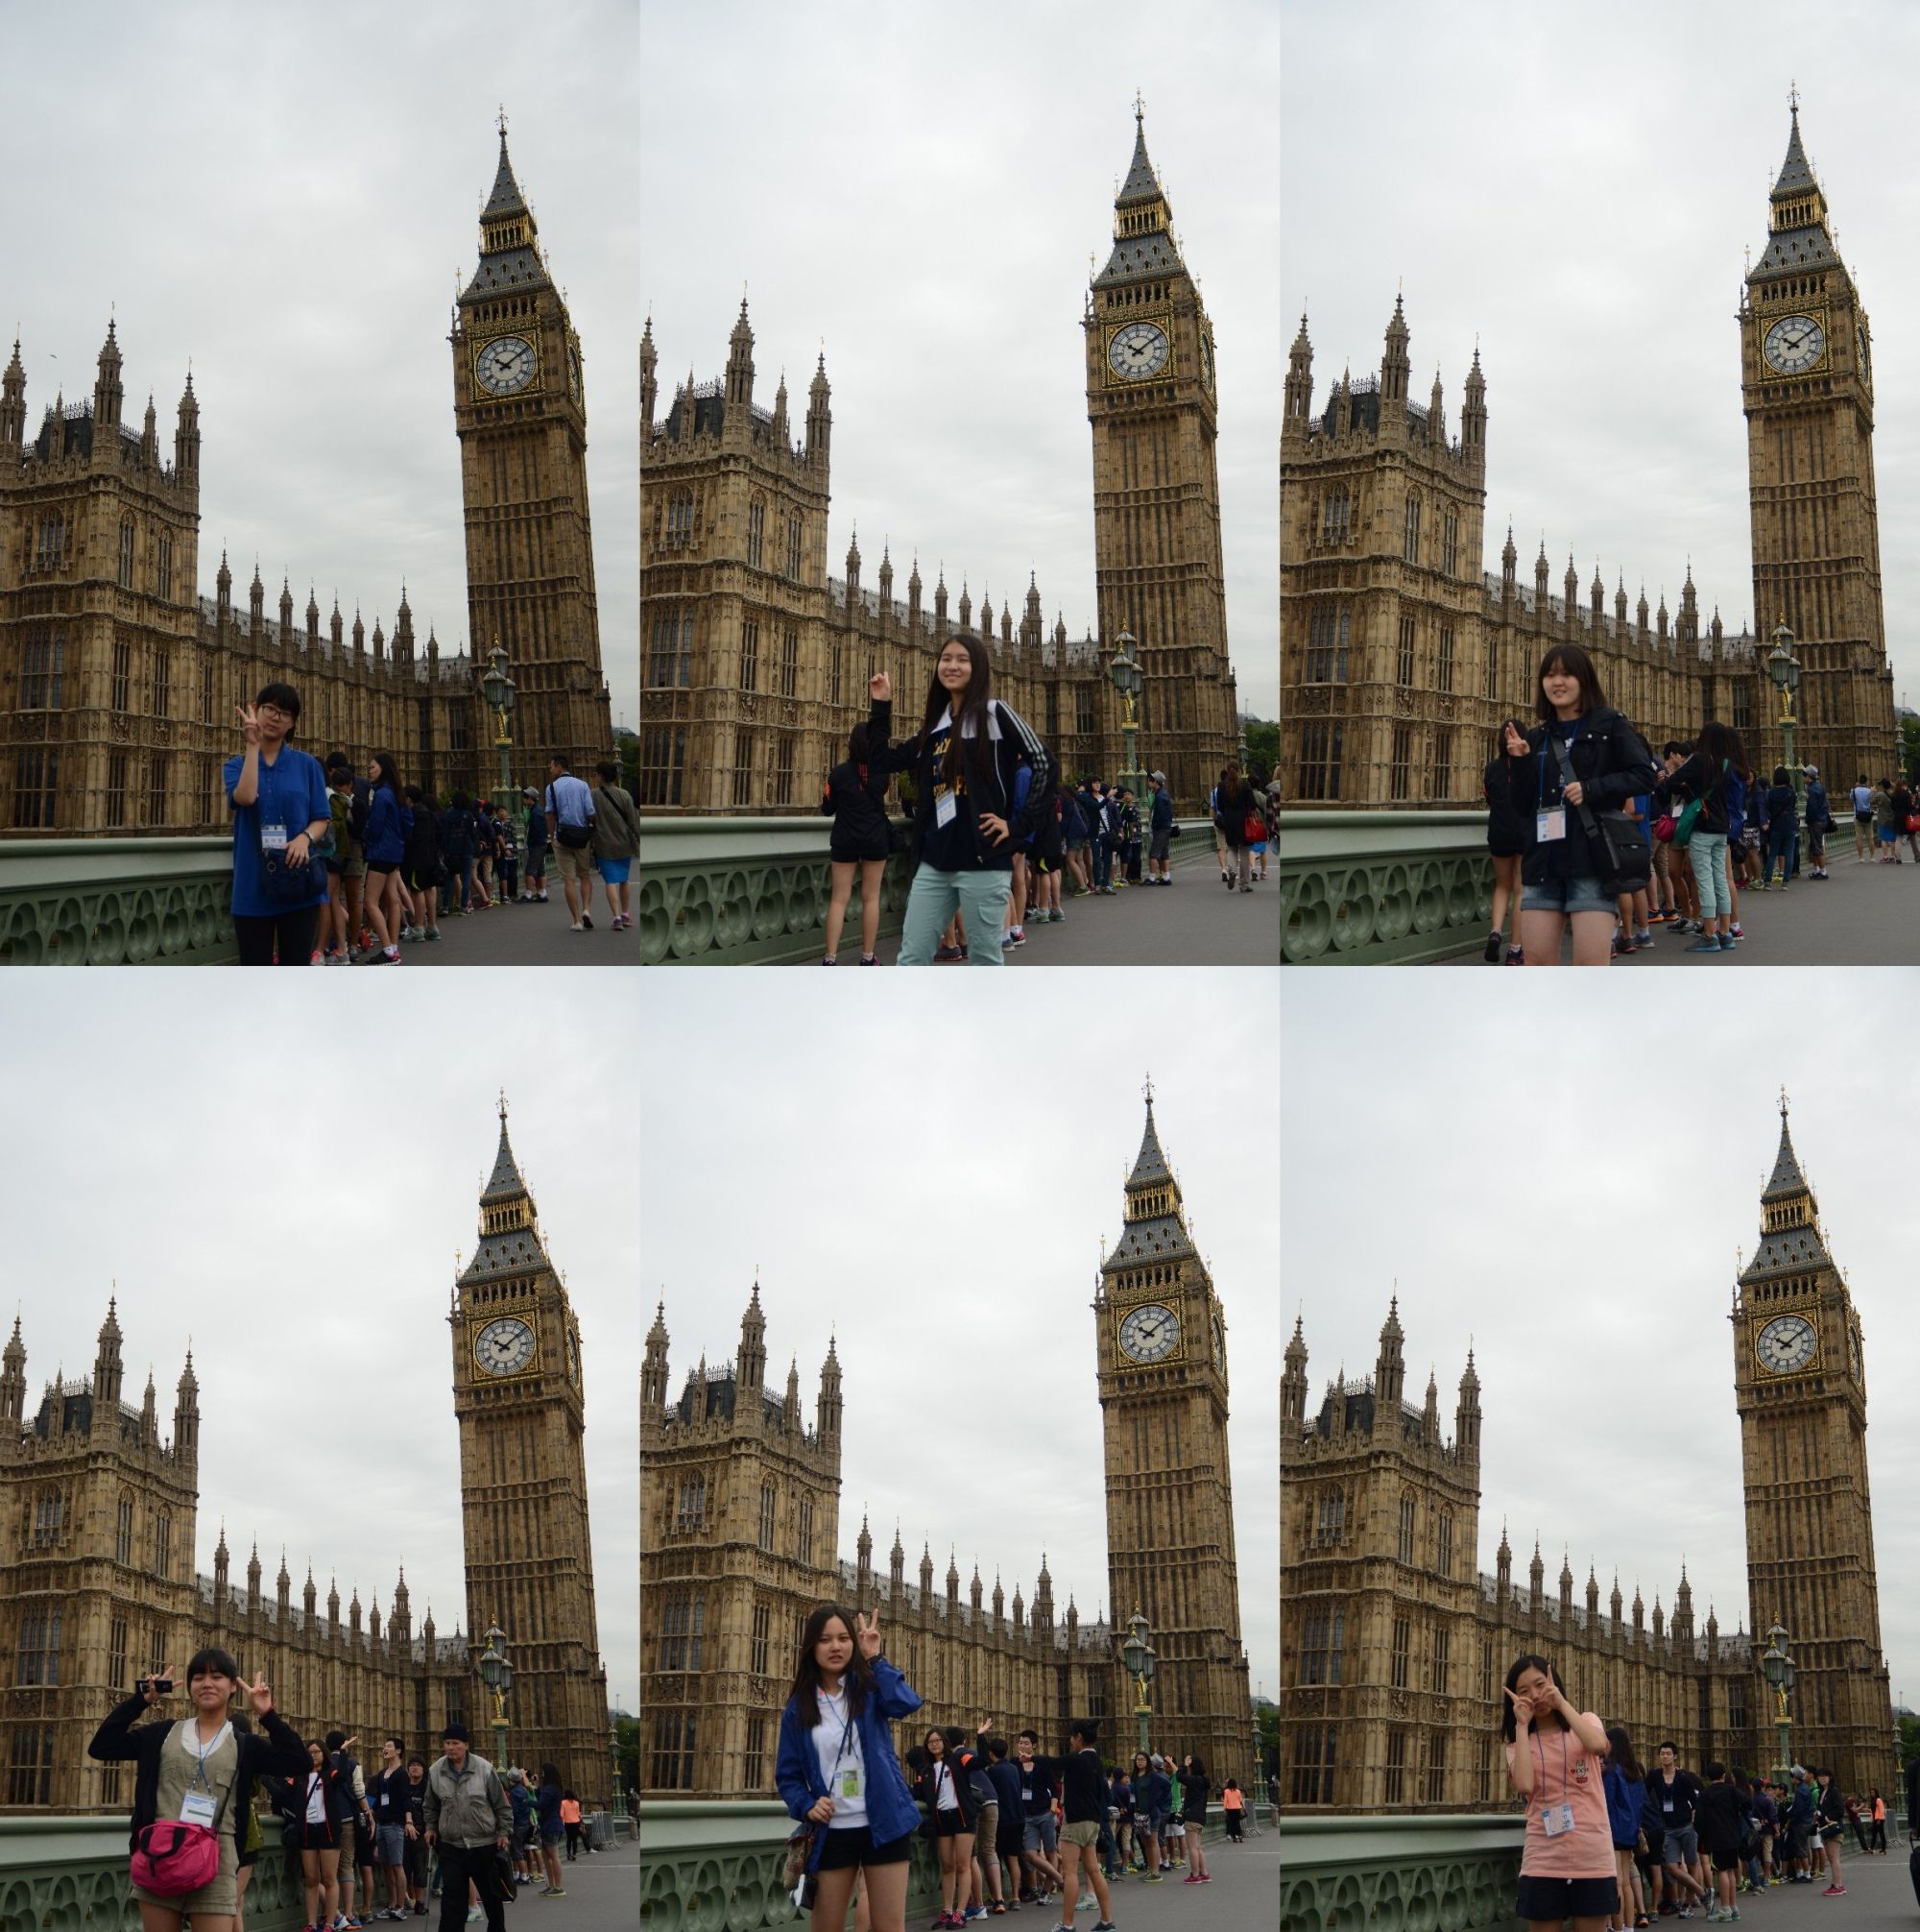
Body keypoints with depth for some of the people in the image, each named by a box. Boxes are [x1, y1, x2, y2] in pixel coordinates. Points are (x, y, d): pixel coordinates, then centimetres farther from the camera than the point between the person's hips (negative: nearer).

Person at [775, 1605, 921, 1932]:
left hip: (883, 1825, -1)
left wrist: (874, 1658, -13)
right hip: (832, 1831, 1)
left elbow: (906, 1703, -20)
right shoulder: (799, 1706, 5)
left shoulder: (868, 1687, 2)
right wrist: (806, 1806, -11)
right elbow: (787, 1774, 8)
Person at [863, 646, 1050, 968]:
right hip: (934, 861, 6)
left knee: (985, 960, 0)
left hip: (982, 859, -6)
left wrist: (1019, 825, -9)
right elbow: (883, 759, 19)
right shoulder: (935, 724, 17)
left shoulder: (994, 713, -2)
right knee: (912, 958, 1)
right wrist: (881, 706, 13)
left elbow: (1043, 764, -8)